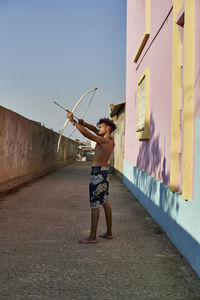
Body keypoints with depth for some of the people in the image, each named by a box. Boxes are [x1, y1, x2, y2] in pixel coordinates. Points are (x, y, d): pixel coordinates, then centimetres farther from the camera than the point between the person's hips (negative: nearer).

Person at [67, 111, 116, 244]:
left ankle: (93, 236, -3)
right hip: (105, 171, 9)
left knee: (95, 204, -6)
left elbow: (86, 133, -23)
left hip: (98, 173, -9)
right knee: (106, 203, 13)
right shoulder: (111, 141, 9)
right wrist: (85, 124, 5)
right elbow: (95, 130, 19)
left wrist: (73, 121, -17)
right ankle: (109, 233, 20)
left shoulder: (103, 141, -18)